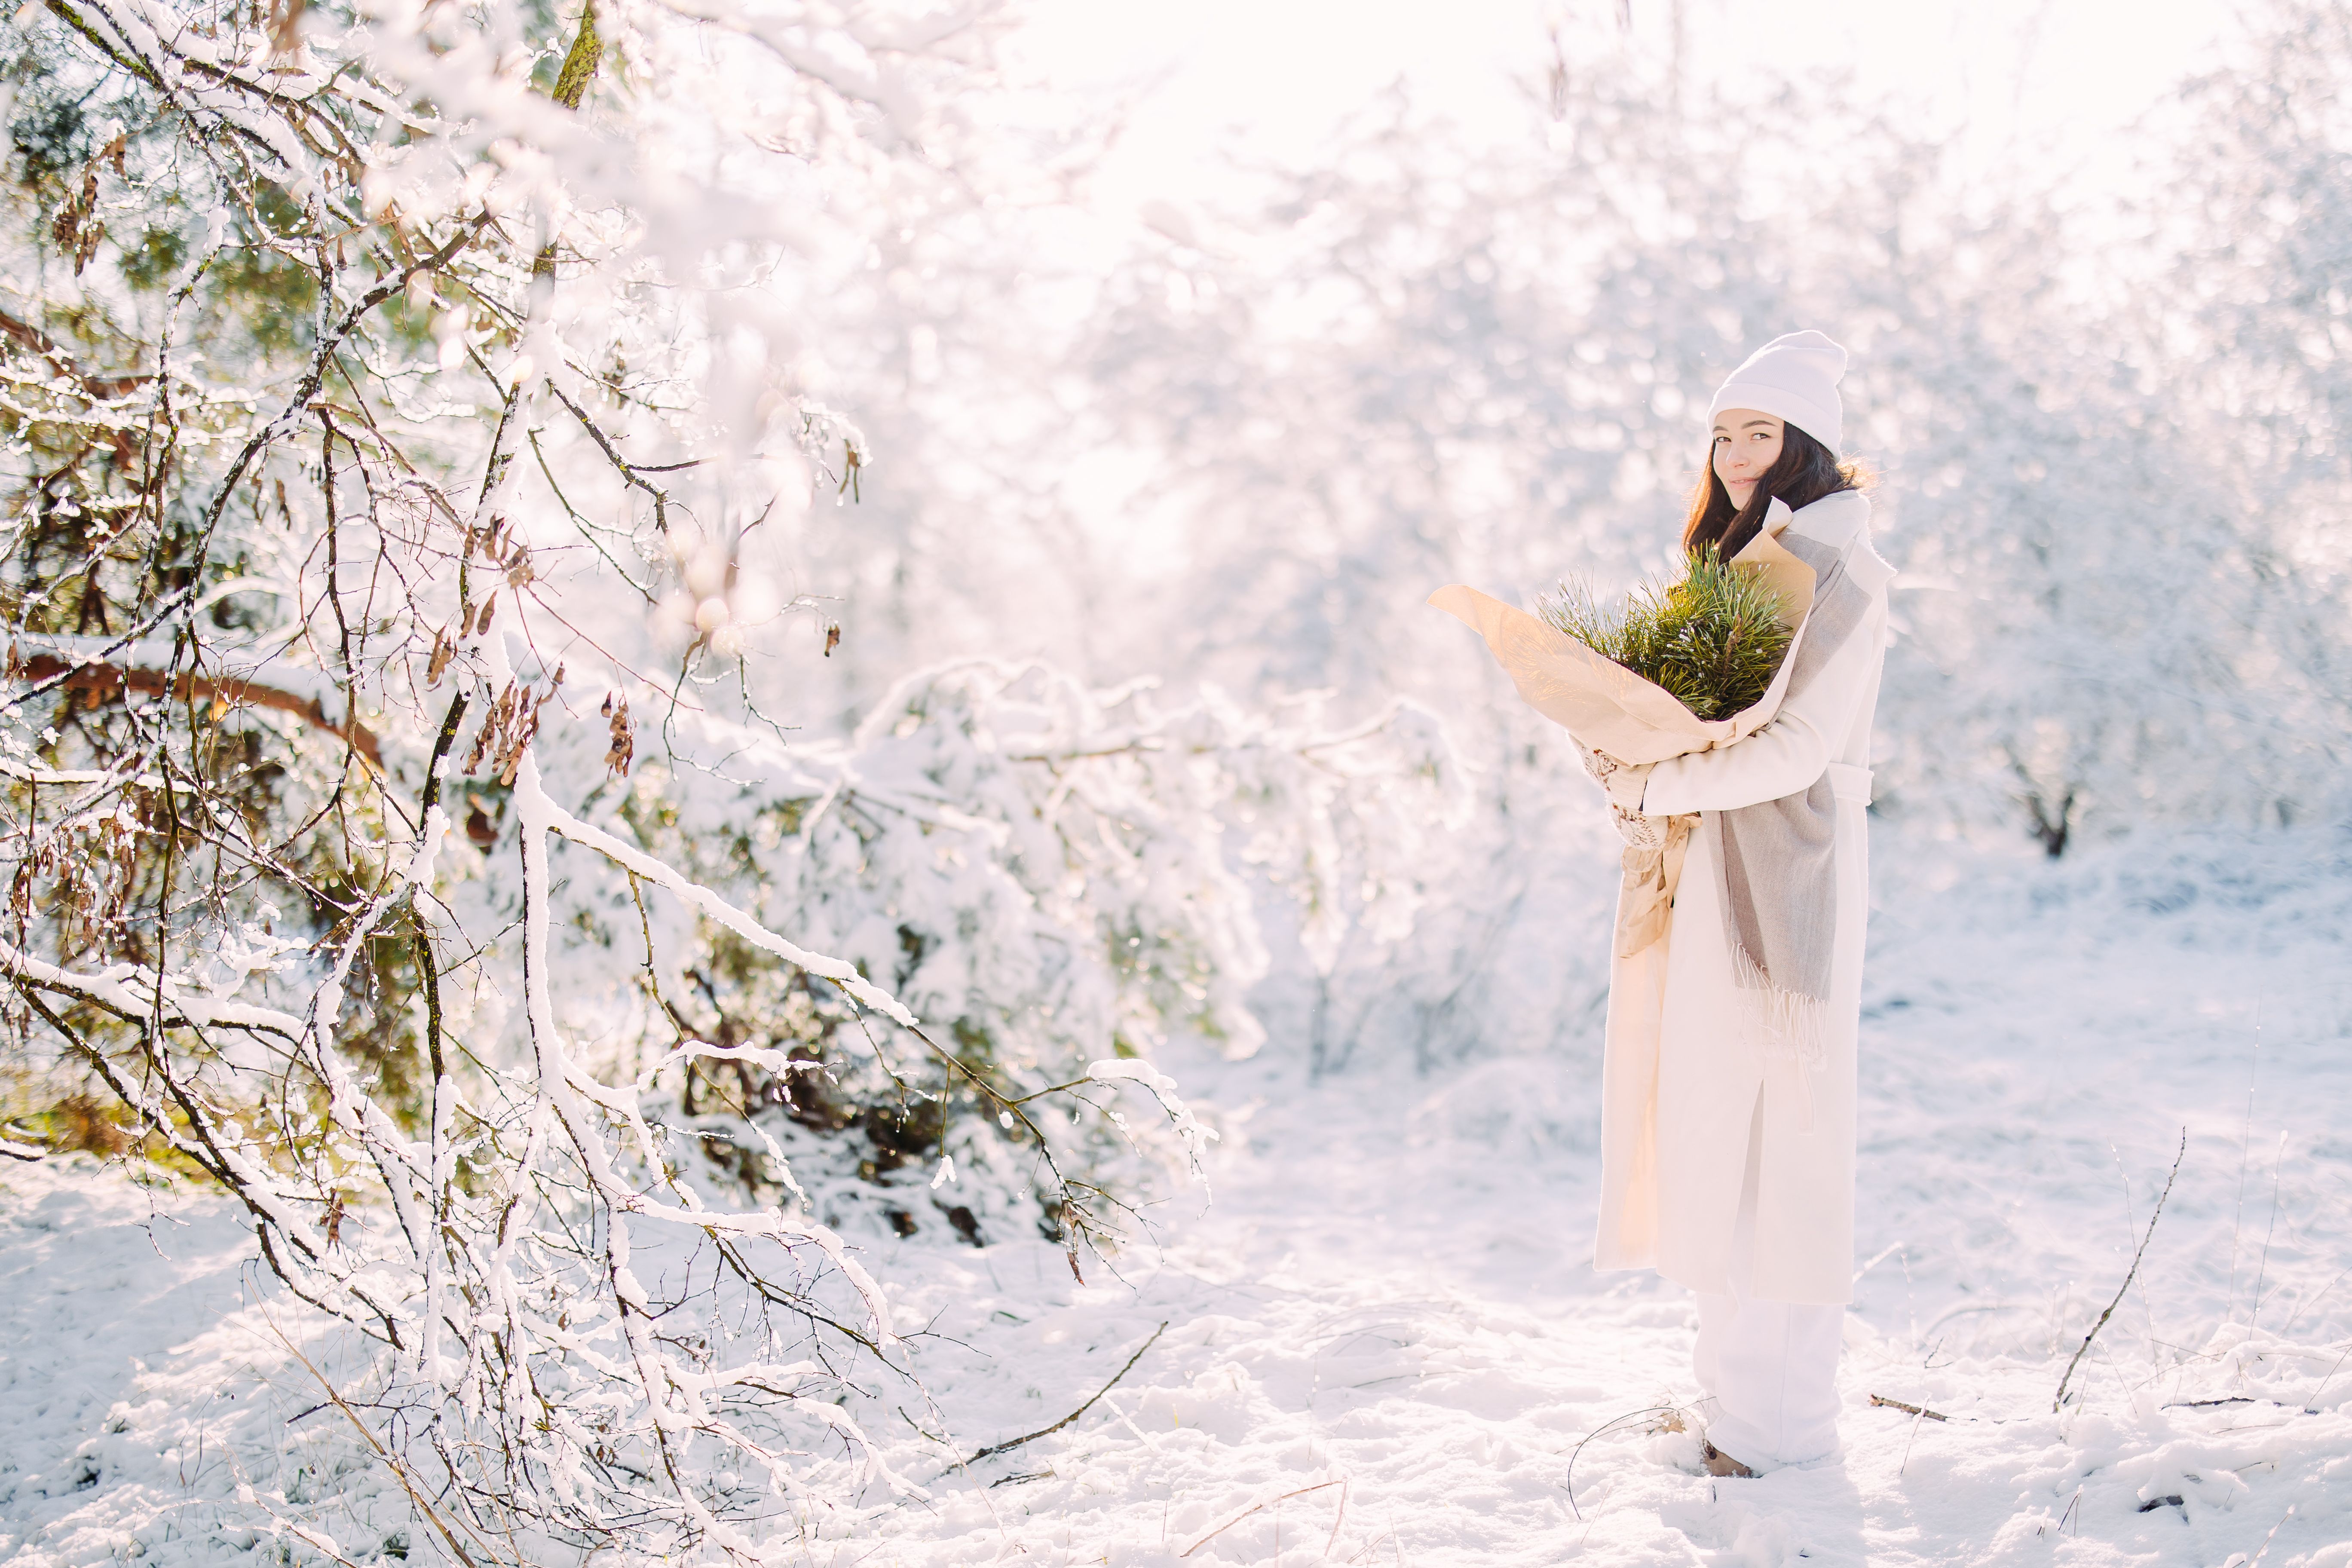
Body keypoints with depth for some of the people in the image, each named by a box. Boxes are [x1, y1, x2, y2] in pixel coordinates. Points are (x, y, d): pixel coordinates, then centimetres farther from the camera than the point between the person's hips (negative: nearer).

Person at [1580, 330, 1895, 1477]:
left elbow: (1799, 748, -18)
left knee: (1774, 1126, -5)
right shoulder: (1742, 559, 18)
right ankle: (1734, 1382, 19)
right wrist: (1634, 782, -2)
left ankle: (1783, 1420, 4)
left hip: (1787, 866, -8)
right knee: (1711, 1121, 10)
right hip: (1712, 863, 8)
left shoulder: (1839, 570, -9)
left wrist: (1651, 790, -14)